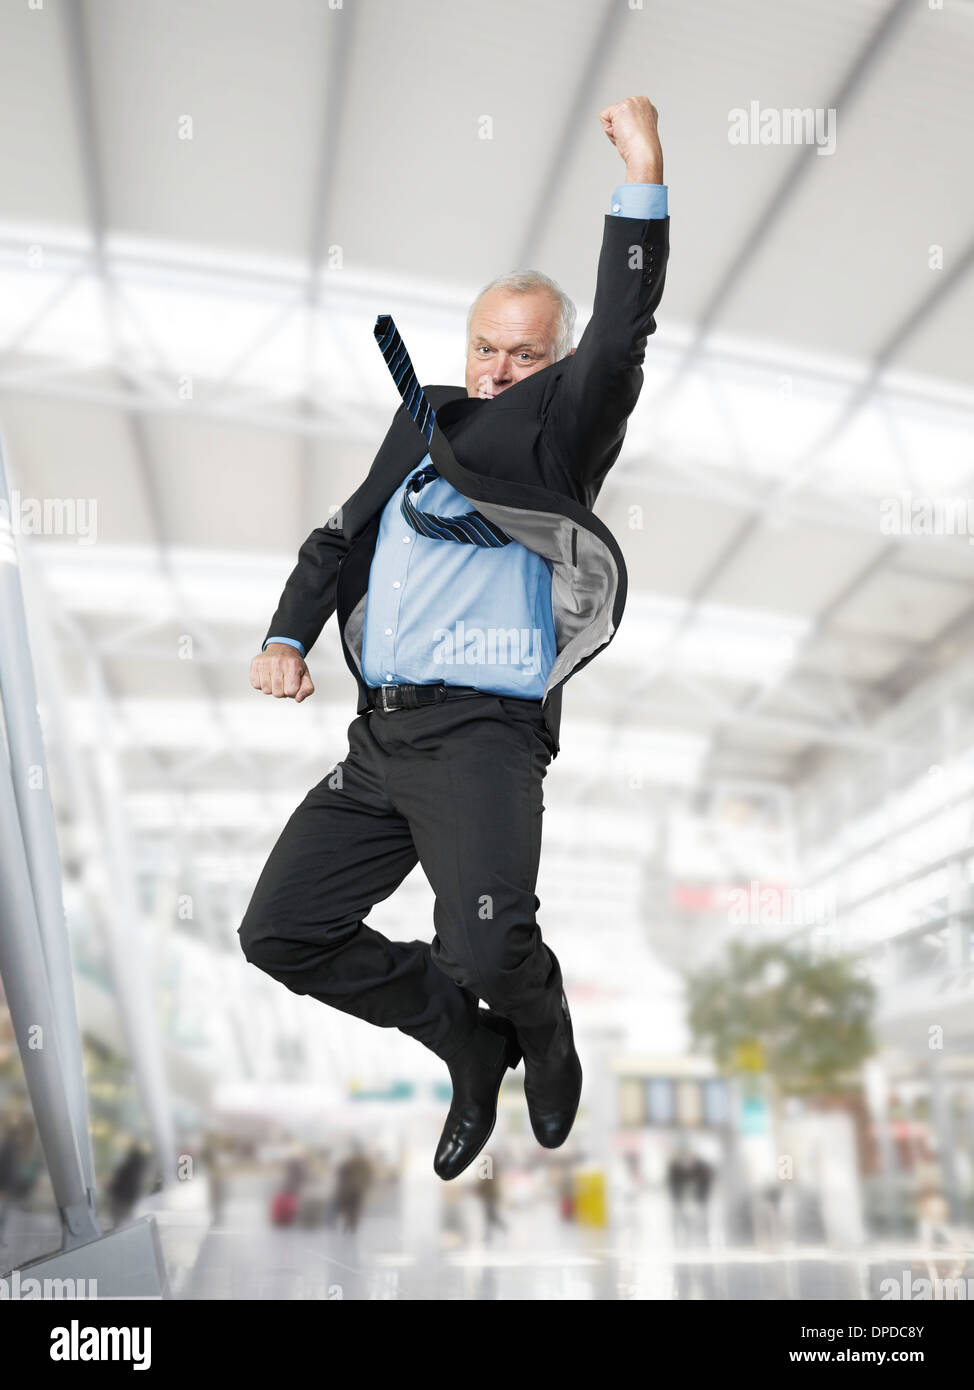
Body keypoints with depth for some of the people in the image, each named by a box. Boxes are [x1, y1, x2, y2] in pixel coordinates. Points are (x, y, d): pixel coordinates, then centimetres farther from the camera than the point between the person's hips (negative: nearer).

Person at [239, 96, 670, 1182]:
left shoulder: (564, 437, 4)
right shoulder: (424, 421, 19)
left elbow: (618, 344, -14)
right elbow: (340, 538, 20)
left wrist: (644, 181, -23)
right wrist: (286, 639, 4)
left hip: (482, 732, -6)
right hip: (377, 732, 7)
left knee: (486, 946, -24)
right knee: (278, 932, 7)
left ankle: (543, 1027, 16)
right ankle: (470, 1041, 23)